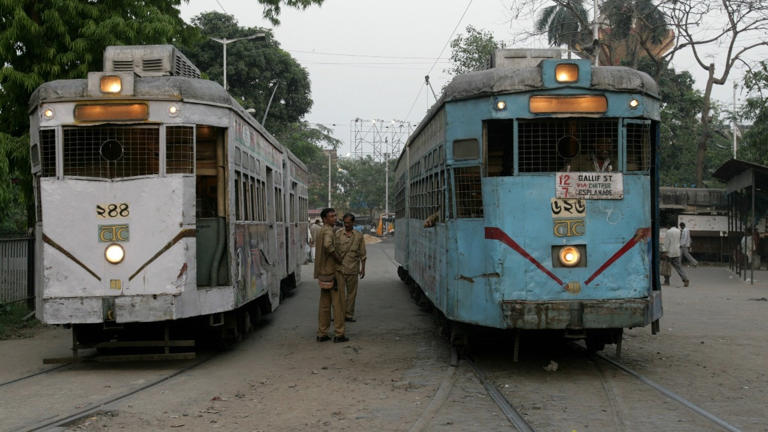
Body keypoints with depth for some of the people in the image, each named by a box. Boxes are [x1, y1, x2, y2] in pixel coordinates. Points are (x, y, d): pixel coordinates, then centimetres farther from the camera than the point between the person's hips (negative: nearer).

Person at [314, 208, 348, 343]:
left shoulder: (320, 232, 15)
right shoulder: (328, 231, -17)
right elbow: (328, 245, -37)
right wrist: (338, 258, -23)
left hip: (323, 273, 9)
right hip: (333, 272, -9)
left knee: (324, 304, 11)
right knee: (338, 303, -2)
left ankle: (322, 334, 13)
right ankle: (339, 334, 1)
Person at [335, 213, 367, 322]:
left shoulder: (359, 235, 5)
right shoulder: (338, 234, 2)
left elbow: (362, 253, 7)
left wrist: (363, 268, 5)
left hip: (352, 268, 1)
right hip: (339, 268, -1)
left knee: (352, 292, 5)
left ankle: (349, 314, 12)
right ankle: (339, 314, 5)